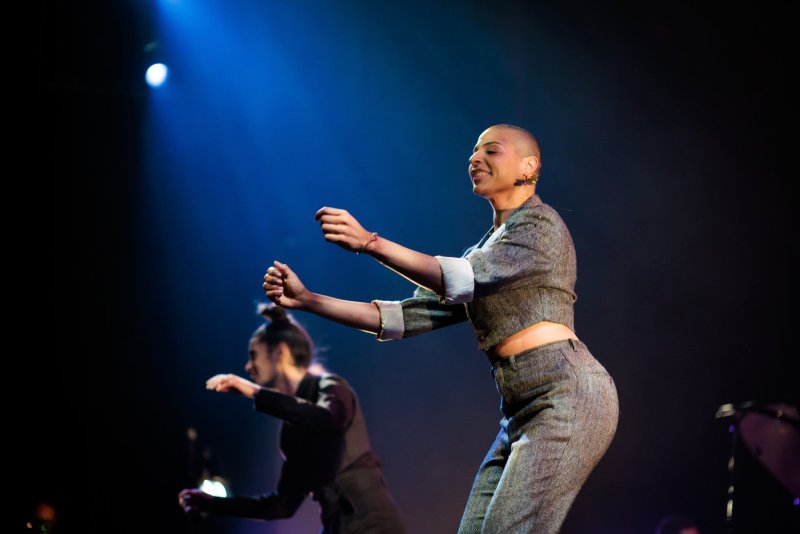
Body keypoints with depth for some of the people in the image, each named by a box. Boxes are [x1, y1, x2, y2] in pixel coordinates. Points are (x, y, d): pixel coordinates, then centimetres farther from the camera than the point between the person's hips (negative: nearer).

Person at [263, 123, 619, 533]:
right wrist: (306, 300, 10)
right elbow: (411, 315, 16)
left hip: (567, 396, -9)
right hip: (523, 411, 9)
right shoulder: (482, 252, 23)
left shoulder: (540, 223, -3)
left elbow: (463, 278, -20)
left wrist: (371, 243, -30)